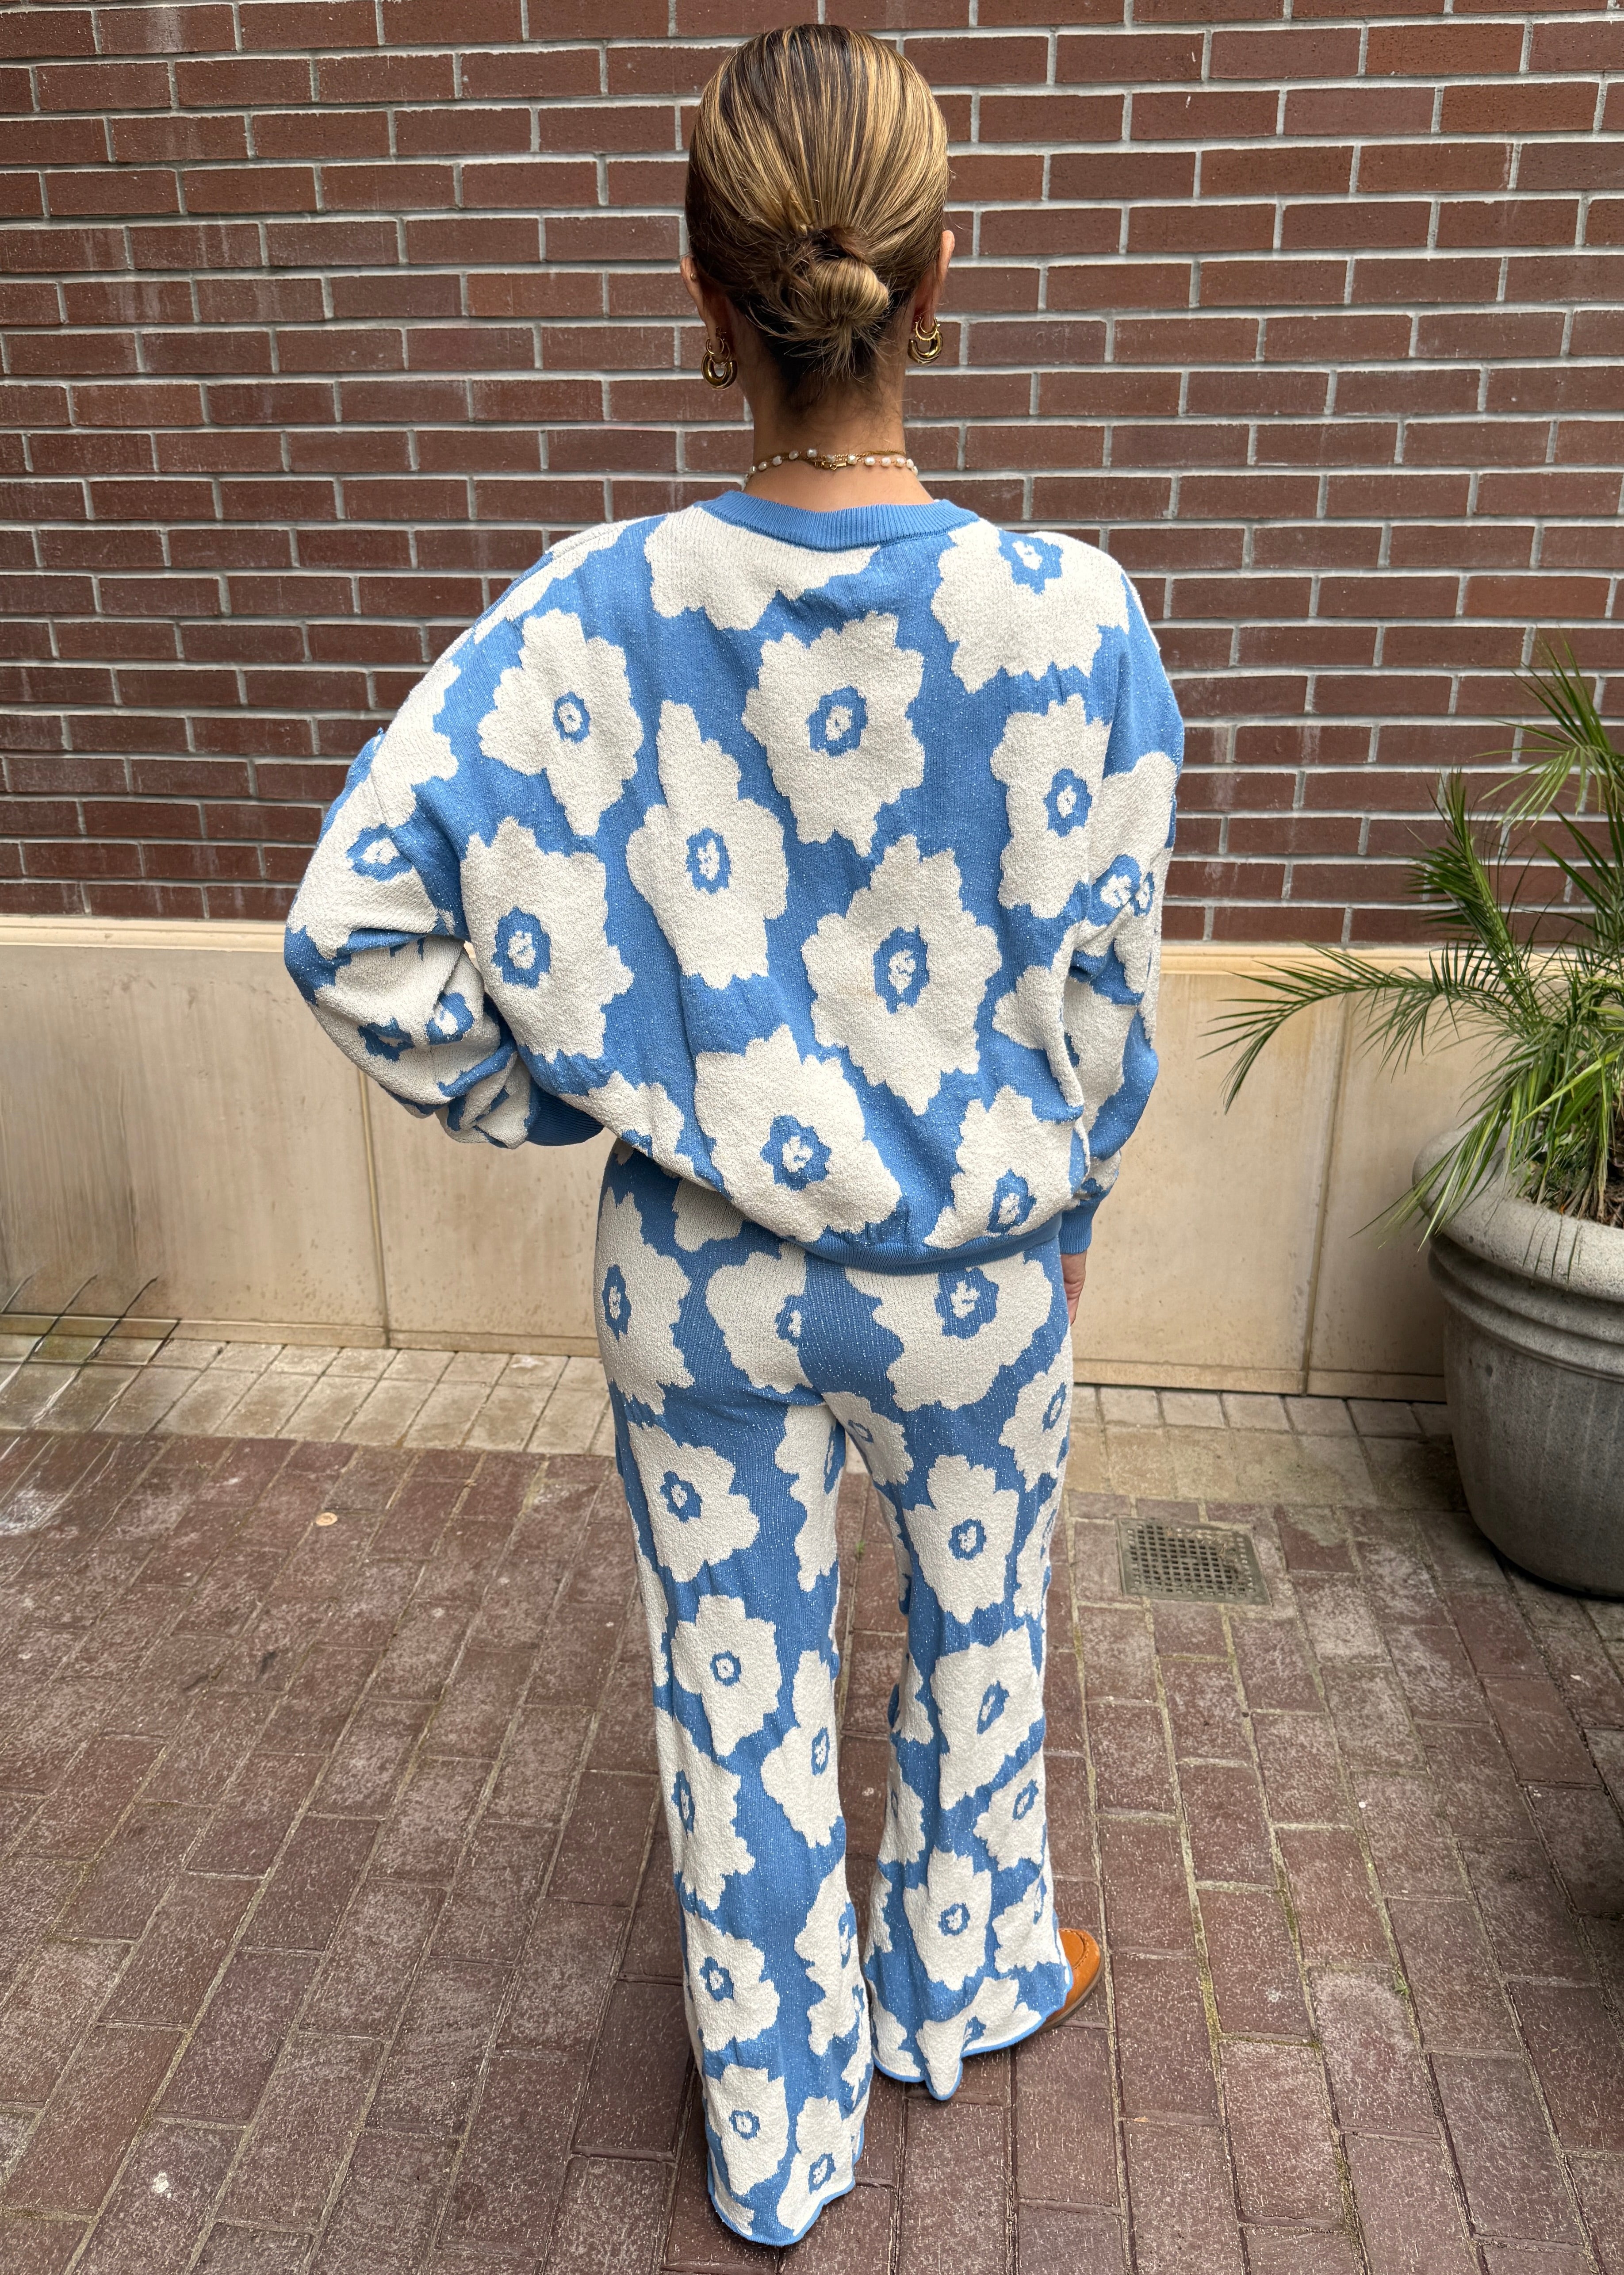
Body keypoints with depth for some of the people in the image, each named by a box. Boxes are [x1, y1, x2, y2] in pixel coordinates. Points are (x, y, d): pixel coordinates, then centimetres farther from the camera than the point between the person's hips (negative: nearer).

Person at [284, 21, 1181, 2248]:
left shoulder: (595, 613, -16)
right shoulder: (1074, 619, -18)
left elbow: (355, 924, -16)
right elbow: (1104, 997, -9)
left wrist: (556, 1095, -1)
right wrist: (1065, 1205, 10)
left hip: (703, 1281, 1)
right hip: (975, 1277, 0)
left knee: (741, 1689, 20)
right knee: (979, 1633, 28)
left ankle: (777, 2142, 44)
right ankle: (962, 1977, 55)